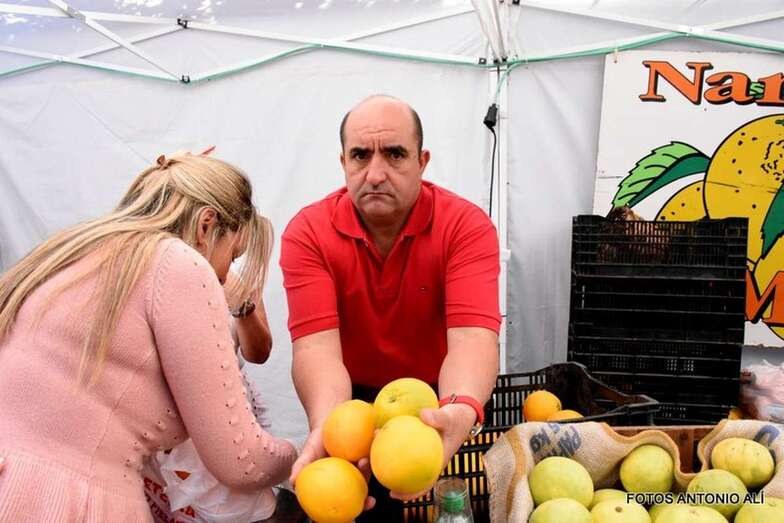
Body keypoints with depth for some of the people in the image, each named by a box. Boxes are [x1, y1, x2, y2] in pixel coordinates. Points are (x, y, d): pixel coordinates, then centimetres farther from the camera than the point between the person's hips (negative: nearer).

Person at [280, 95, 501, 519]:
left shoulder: (467, 226, -17)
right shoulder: (307, 233, -15)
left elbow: (473, 337, -29)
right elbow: (317, 345, -26)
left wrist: (460, 411, -51)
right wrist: (326, 427, -46)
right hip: (353, 400, 0)